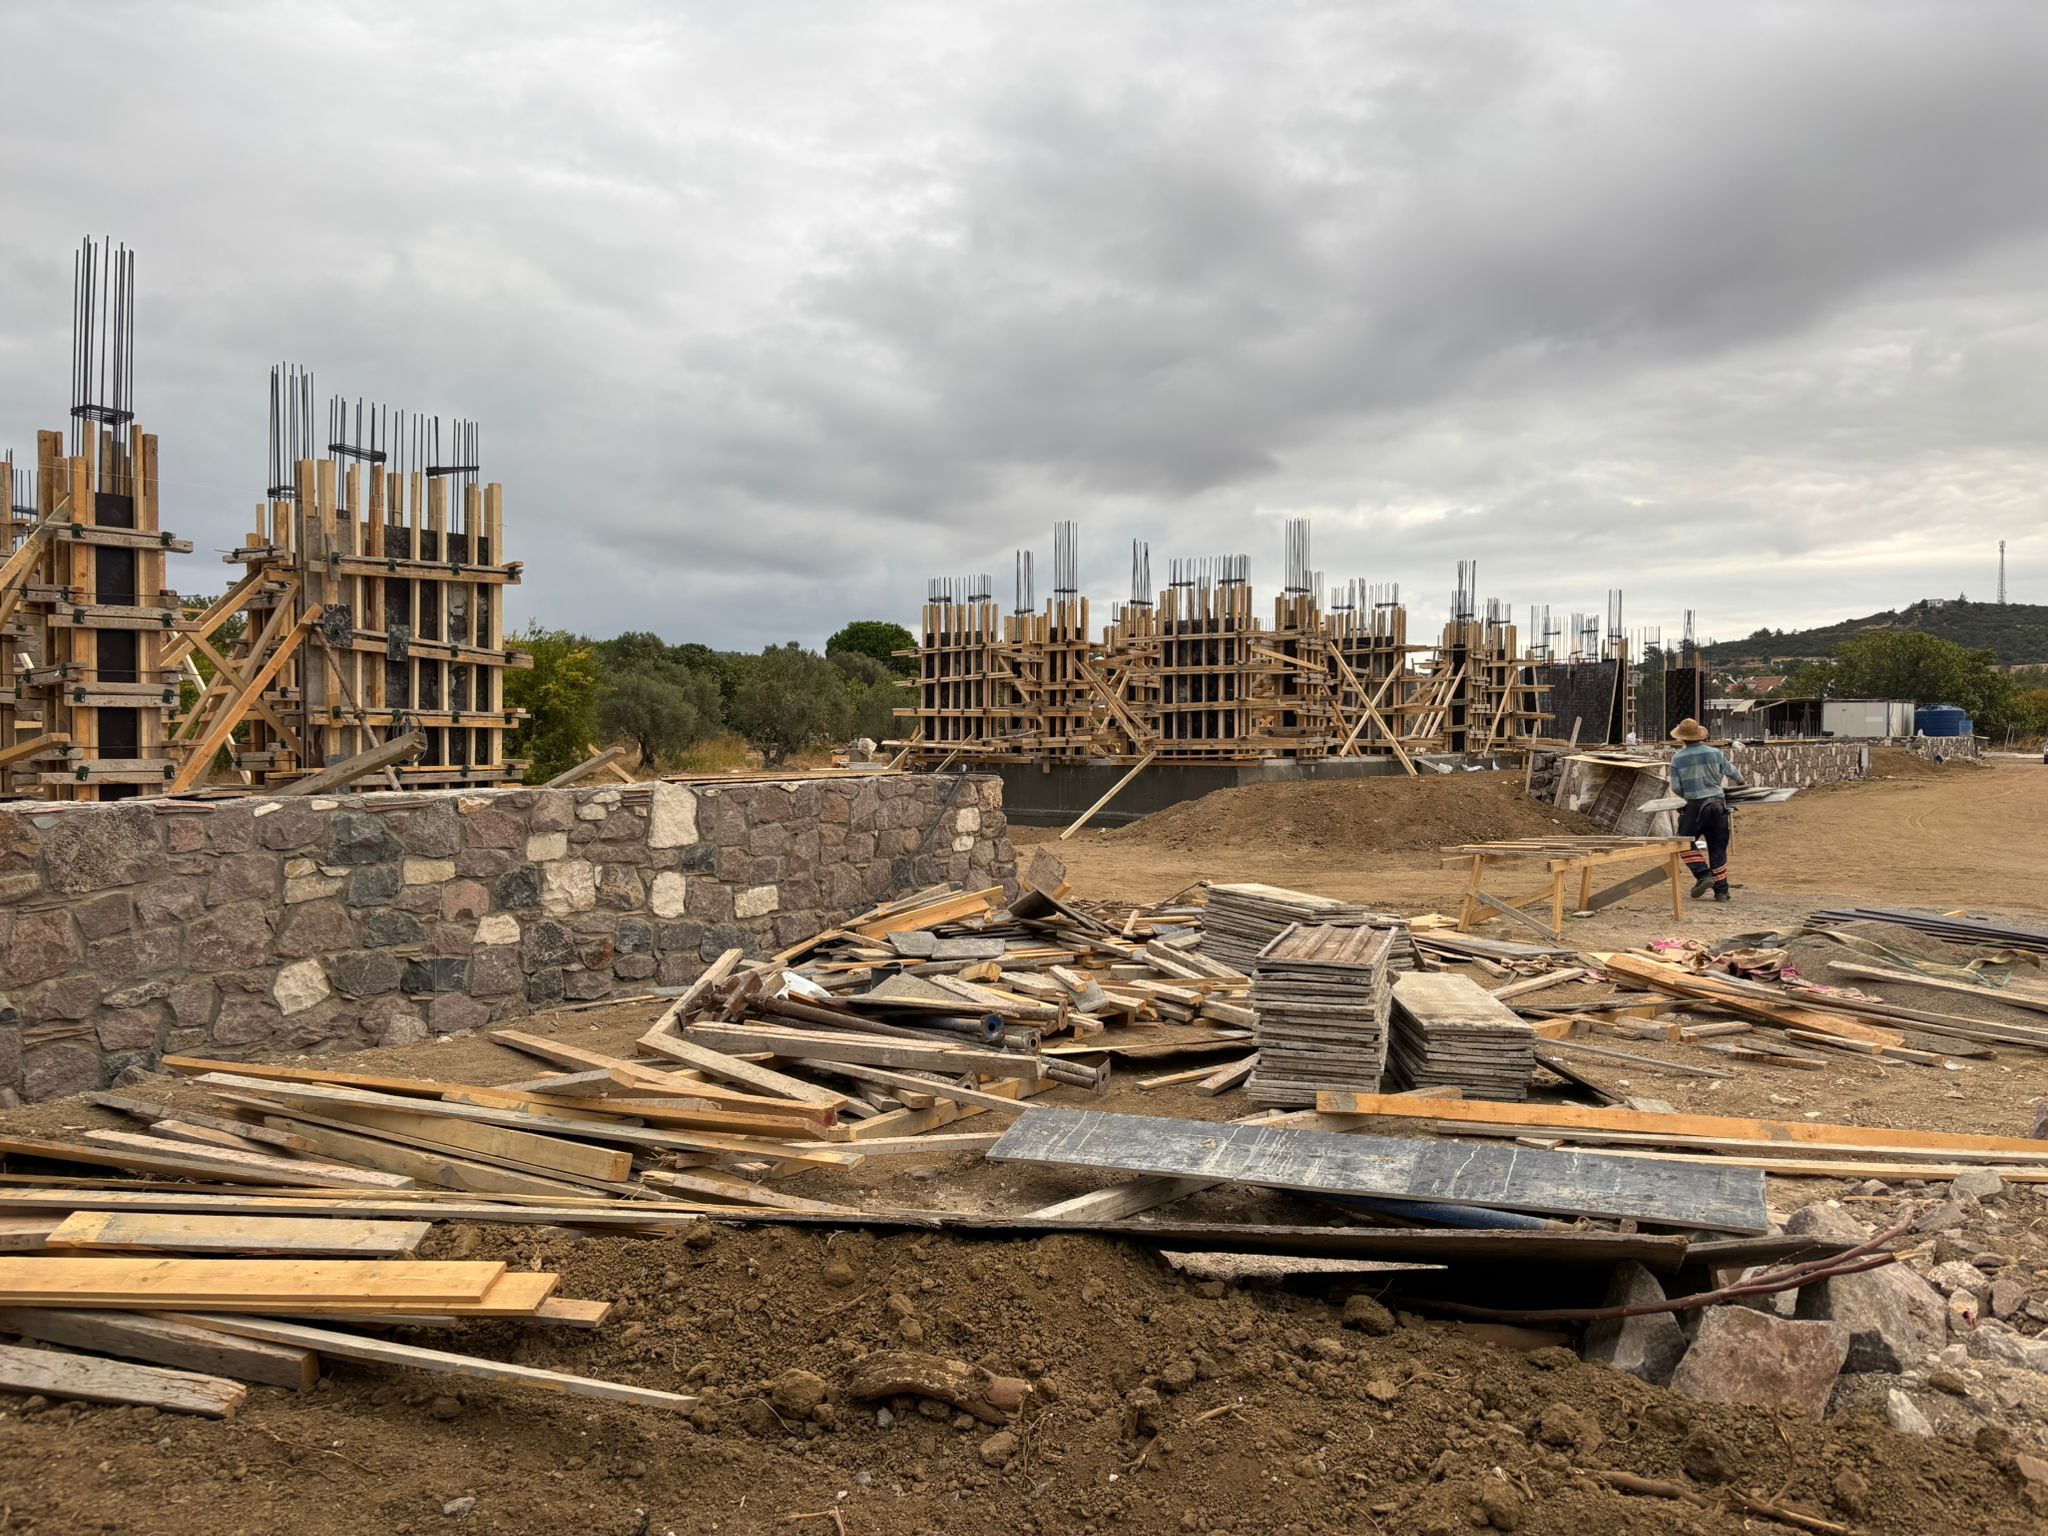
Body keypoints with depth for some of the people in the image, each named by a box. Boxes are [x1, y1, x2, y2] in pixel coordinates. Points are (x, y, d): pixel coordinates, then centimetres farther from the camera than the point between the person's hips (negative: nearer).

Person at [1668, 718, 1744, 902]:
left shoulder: (1678, 758, -5)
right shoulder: (1715, 753, 1)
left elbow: (1676, 787, -4)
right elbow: (1730, 771, 18)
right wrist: (1740, 780, 41)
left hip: (1695, 806, -3)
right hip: (1718, 804, 3)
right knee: (1718, 849, 8)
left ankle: (1703, 874, -7)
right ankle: (1721, 891, 11)